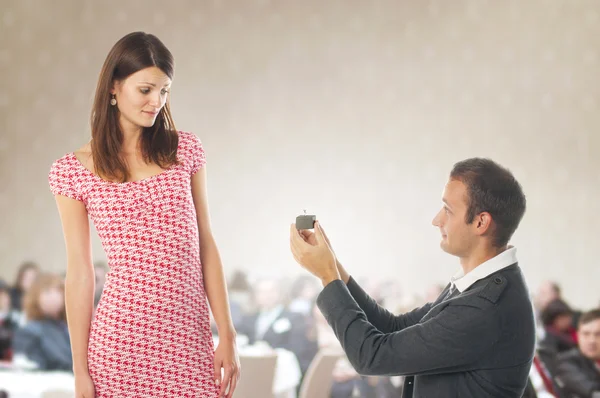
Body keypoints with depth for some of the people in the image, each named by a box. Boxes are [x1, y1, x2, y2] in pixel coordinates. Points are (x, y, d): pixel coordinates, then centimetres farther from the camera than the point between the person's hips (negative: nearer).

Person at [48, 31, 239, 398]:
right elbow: (80, 271, 1)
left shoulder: (186, 150, 5)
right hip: (121, 338, -2)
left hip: (191, 337, 2)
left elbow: (205, 244, 7)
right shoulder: (73, 171, 0)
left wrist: (227, 336, 2)